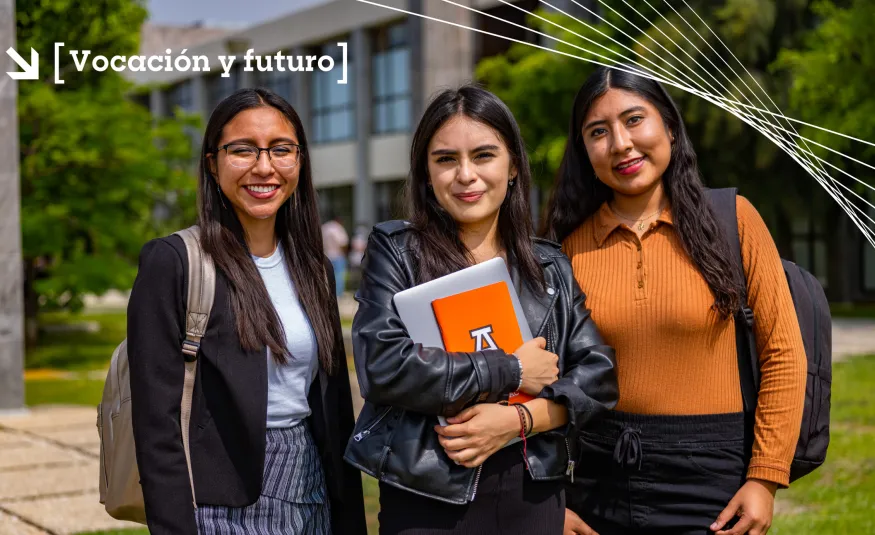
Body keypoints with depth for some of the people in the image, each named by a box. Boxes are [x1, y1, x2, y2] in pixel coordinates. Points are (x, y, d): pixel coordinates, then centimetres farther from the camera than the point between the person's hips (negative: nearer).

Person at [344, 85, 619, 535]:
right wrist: (512, 371, -12)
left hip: (534, 496, 3)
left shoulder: (551, 266, 8)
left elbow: (598, 377, 2)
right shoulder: (395, 250, -1)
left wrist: (518, 419, -14)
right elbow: (383, 366, -15)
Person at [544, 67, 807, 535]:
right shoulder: (568, 246, 1)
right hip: (594, 476, 2)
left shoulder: (730, 219, -3)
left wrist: (764, 479, -7)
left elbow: (783, 353, -2)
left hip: (709, 479, -1)